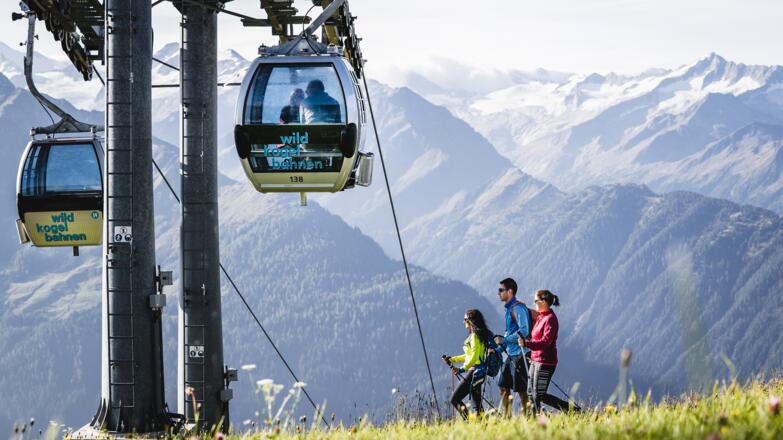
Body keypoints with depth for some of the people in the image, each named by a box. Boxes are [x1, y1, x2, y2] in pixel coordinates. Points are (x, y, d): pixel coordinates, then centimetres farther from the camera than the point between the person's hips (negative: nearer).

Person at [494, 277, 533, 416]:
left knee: (521, 389, -5)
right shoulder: (509, 308, 16)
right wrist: (498, 348, 18)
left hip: (519, 354, -10)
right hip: (510, 354, 10)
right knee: (504, 388, 9)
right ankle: (506, 417, 14)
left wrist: (504, 340, -18)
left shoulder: (518, 308, -14)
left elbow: (524, 331, -23)